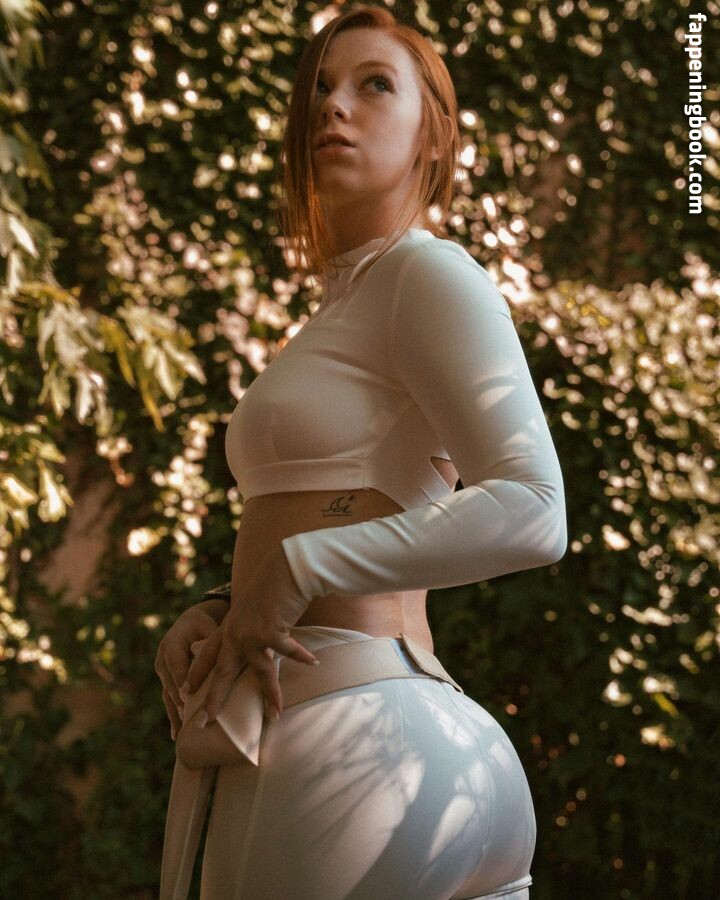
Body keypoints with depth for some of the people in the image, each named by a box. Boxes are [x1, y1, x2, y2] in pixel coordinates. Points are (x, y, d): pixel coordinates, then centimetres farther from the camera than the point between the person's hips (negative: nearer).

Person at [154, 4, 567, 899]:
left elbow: (532, 512, -19)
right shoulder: (336, 318, 23)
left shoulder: (431, 272, -5)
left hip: (349, 735, -9)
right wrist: (204, 622, 3)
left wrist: (298, 567, -17)